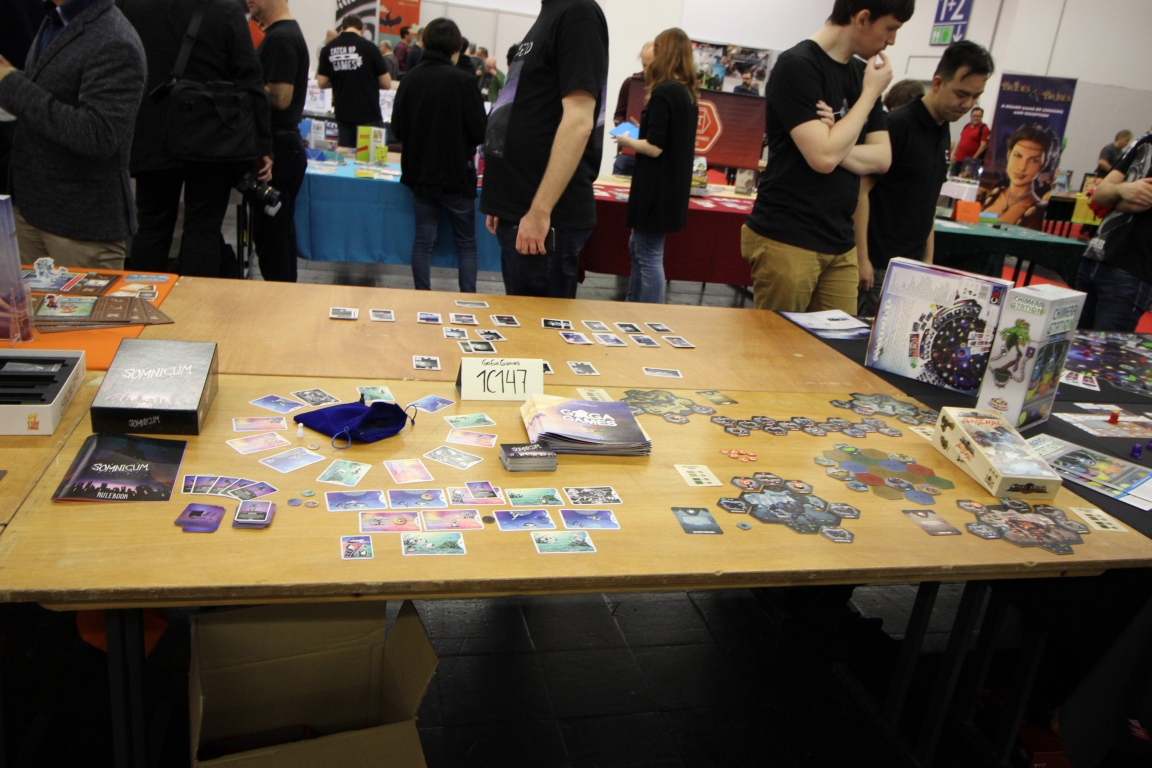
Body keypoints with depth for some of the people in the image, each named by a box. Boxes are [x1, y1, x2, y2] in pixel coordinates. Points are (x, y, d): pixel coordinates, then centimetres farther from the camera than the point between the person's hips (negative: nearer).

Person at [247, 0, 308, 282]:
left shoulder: (280, 38, -15)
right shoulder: (286, 33, 16)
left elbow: (279, 97, -23)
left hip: (277, 149, -10)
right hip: (282, 145, 10)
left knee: (270, 233, -5)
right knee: (279, 230, 15)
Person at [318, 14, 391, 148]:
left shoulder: (328, 49, 1)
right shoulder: (369, 47, -8)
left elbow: (322, 82, 6)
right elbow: (386, 84, -5)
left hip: (343, 115, 4)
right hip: (368, 115, -4)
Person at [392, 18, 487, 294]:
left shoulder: (410, 79, -2)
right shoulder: (463, 80, -14)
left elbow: (397, 129, 3)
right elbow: (481, 131, -12)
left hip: (419, 174, 4)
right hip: (456, 174, -4)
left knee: (423, 240, 12)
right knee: (466, 242, 9)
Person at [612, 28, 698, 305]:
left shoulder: (664, 92, -16)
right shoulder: (690, 93, 9)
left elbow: (655, 147, -20)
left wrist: (627, 141, -4)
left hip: (656, 188, -9)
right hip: (674, 187, 9)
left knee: (649, 257, -2)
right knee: (638, 248, 20)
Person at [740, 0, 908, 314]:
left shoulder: (862, 74, 11)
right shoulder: (797, 65, -11)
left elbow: (882, 158, 6)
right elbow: (823, 157, -19)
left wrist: (836, 145, -12)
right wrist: (870, 93, -8)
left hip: (840, 244, 7)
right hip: (787, 240, -7)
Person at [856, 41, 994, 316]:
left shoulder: (944, 132, 11)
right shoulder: (896, 126, -12)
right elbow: (861, 190, -15)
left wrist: (928, 257, 15)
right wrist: (862, 258, -19)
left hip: (913, 263, 8)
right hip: (878, 263, -8)